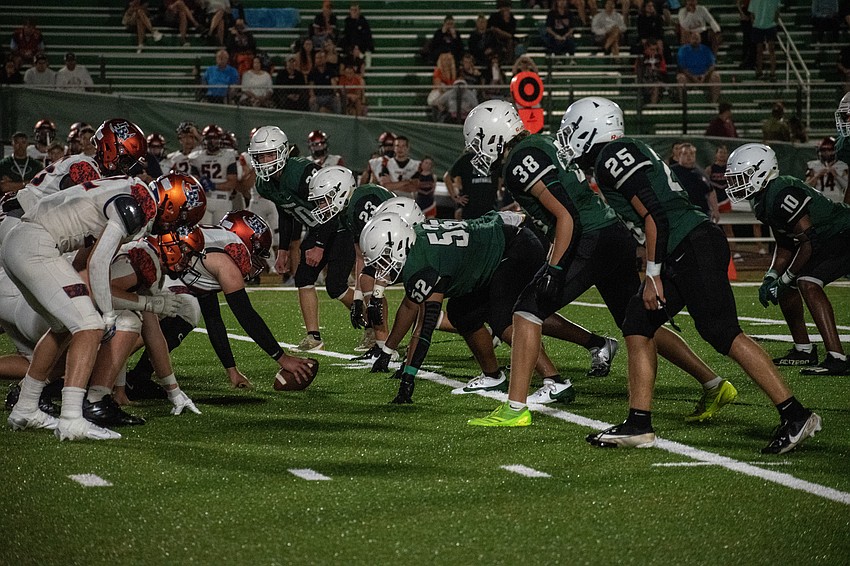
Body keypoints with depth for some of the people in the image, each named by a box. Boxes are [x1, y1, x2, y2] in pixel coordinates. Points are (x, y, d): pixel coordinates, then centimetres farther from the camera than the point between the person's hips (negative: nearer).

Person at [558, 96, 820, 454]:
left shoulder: (613, 156, -8)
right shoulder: (628, 152, 22)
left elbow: (654, 216, -15)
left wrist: (653, 276, -14)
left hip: (694, 248, -10)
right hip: (679, 256, 10)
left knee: (724, 334, -12)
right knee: (637, 327, 9)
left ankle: (795, 415, -10)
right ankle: (639, 425, 10)